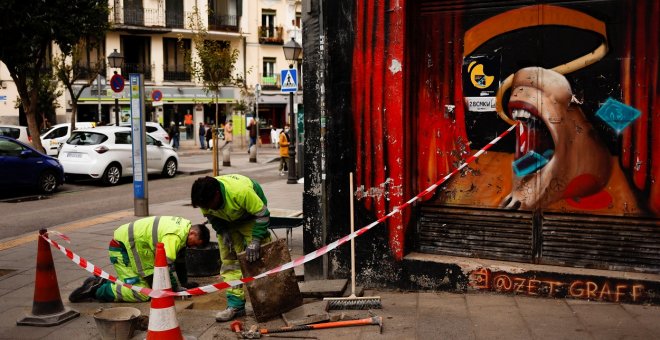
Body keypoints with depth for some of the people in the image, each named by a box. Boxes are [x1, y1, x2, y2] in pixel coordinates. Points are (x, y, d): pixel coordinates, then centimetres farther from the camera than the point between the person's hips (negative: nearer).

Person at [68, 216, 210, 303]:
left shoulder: (185, 225, 4)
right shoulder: (174, 236, -26)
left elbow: (178, 257, 16)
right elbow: (167, 266, -28)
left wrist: (182, 283, 17)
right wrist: (178, 289, -15)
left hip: (136, 245, 10)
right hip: (123, 246, -10)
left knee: (153, 282, 4)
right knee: (141, 293, -16)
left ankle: (102, 282, 11)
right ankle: (96, 290, -6)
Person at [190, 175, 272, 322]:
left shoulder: (241, 191, -41)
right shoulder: (205, 198, -25)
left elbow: (262, 215, -31)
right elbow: (212, 216, -4)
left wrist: (255, 242, -32)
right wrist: (224, 233, -18)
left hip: (250, 218, -4)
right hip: (226, 222, 4)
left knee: (259, 258, -9)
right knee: (229, 260, -3)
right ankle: (236, 304, 0)